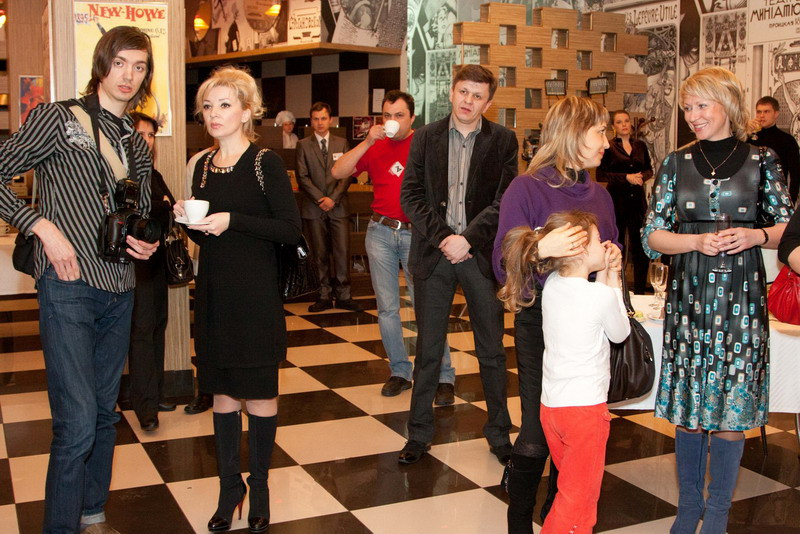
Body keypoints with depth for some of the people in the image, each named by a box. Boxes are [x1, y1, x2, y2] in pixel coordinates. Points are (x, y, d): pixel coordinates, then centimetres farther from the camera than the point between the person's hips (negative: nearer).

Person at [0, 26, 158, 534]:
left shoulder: (139, 144, 16)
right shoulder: (58, 117, -2)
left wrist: (147, 244, 4)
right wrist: (42, 226, -15)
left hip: (119, 291, 6)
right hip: (69, 287, -6)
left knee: (105, 414, 14)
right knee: (78, 422, -10)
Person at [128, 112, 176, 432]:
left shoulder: (154, 175, 19)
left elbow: (170, 211, 14)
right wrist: (162, 204, -11)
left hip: (157, 261, 8)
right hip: (134, 262, -8)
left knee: (157, 325, 10)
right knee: (142, 329, -9)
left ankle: (154, 395, 18)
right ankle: (145, 405, -7)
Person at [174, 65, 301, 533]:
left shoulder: (265, 163, -7)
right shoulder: (203, 166, 10)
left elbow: (291, 229, -13)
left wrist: (234, 221, -21)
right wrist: (187, 220, -4)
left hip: (256, 293, -5)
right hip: (214, 293, 5)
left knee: (260, 391, 5)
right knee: (222, 390, 11)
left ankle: (260, 486, 20)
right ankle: (230, 486, 24)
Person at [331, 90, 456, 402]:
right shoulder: (375, 147, 9)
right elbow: (338, 172, -1)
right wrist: (367, 142, -9)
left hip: (416, 234, -3)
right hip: (380, 233, 4)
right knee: (387, 308, 7)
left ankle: (444, 377, 2)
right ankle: (400, 372, 20)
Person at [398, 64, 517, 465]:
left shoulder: (503, 141, 3)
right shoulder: (426, 137, 6)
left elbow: (505, 200, -5)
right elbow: (410, 195, 0)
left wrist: (468, 238, -15)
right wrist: (442, 237, -11)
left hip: (481, 253, 0)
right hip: (433, 252, 1)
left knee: (491, 350, 8)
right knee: (428, 350, 7)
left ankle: (498, 432, 23)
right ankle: (419, 433, 20)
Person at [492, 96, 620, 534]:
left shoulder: (598, 194, 11)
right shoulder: (526, 189, -7)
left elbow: (611, 253, 19)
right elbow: (504, 266, -12)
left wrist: (611, 263, -4)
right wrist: (540, 250, -31)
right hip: (540, 322, -5)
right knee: (538, 433, -2)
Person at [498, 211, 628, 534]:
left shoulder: (552, 285, 1)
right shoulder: (601, 296, -17)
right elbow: (620, 333, 2)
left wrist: (602, 277, 7)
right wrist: (612, 284, 9)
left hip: (551, 406, 7)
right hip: (585, 407, -7)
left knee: (571, 486, 23)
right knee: (579, 498, 6)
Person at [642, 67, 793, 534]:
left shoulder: (761, 159, 3)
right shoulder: (677, 163, 7)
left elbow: (787, 227, 8)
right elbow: (652, 236, 4)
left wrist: (755, 235, -13)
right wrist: (698, 241, -13)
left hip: (741, 298, -1)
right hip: (688, 297, 2)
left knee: (730, 408, 2)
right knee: (688, 406, 7)